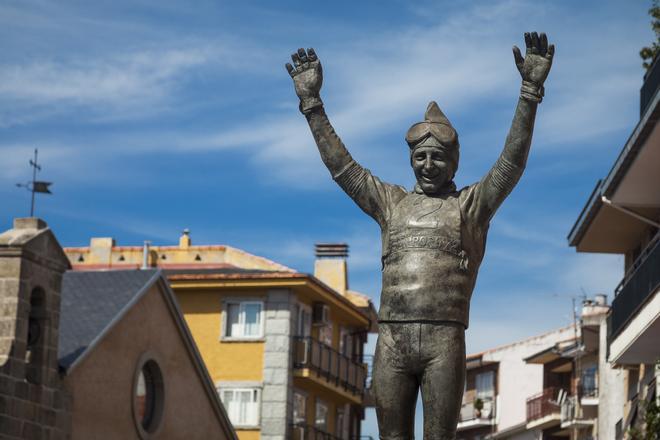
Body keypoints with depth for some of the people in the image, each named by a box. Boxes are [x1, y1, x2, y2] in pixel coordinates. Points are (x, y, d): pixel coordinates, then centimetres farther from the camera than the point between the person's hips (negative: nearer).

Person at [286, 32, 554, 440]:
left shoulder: (471, 204, 11)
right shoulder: (391, 202, 20)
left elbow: (512, 161, 0)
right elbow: (341, 165, 18)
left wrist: (531, 91, -10)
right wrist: (312, 103, 13)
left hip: (445, 341, -3)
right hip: (391, 340, 3)